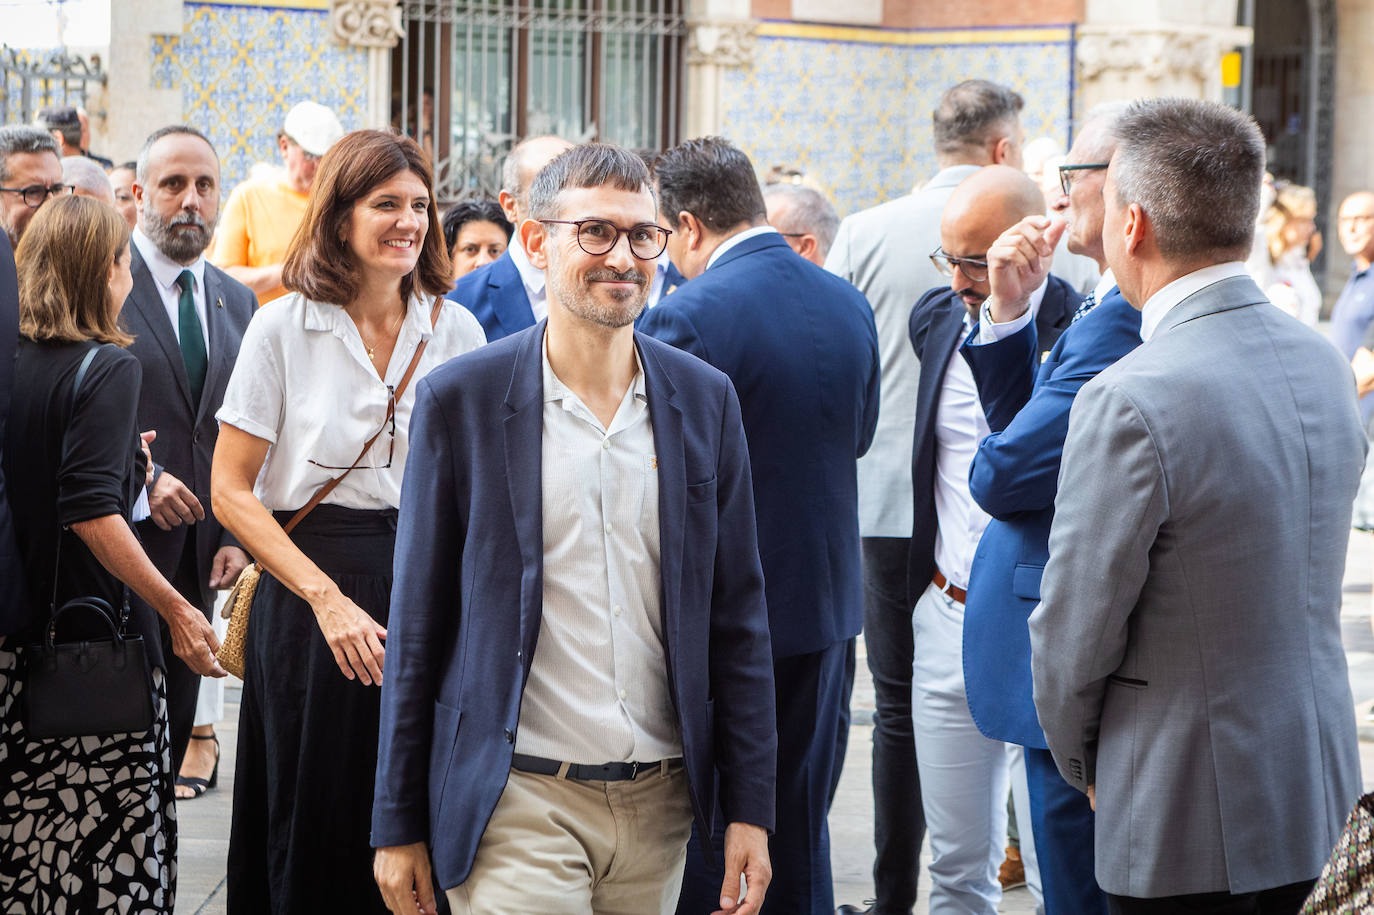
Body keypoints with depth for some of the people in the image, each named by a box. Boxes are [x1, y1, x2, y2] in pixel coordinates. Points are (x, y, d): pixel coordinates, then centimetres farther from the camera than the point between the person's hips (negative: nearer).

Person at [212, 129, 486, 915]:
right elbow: (231, 490, -4)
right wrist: (326, 597, -14)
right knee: (317, 828, 2)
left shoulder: (457, 332, 6)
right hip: (313, 579, -2)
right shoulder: (284, 328, -2)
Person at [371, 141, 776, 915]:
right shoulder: (462, 399, -3)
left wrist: (751, 809, 4)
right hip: (519, 801, -3)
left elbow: (737, 614, 8)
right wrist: (399, 825, 2)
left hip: (661, 806, 3)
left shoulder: (706, 399, 5)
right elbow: (419, 624, 1)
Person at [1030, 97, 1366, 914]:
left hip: (1188, 828, -7)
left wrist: (1083, 761, 4)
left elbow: (1074, 633, -14)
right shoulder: (1326, 367, 3)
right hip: (1323, 811, 7)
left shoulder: (1132, 401, -22)